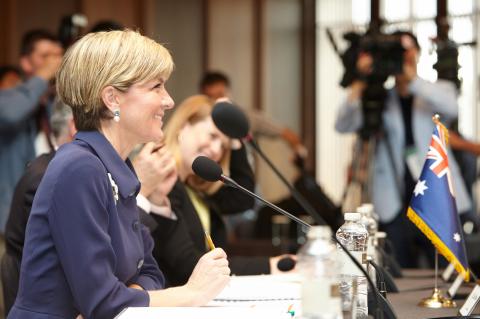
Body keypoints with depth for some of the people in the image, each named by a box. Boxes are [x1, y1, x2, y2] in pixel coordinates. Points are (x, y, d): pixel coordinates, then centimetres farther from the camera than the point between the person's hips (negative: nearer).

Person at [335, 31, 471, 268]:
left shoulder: (438, 91, 10)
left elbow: (451, 108, -14)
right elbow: (343, 126, -6)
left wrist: (413, 79, -23)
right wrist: (359, 86, -19)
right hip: (395, 208, 0)